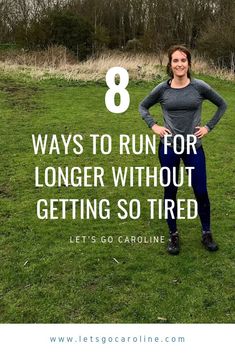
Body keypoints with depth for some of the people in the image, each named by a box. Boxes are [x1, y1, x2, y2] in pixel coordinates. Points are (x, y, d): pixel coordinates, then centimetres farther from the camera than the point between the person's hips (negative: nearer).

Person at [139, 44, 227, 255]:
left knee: (201, 192, 4)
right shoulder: (162, 89, -4)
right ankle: (173, 235, 25)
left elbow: (222, 105, 8)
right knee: (170, 192, 9)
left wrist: (209, 127, 1)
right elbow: (143, 107, 12)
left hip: (194, 147, 0)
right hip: (169, 147, 0)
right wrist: (153, 126, -2)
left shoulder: (200, 87, -6)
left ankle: (207, 233, 25)